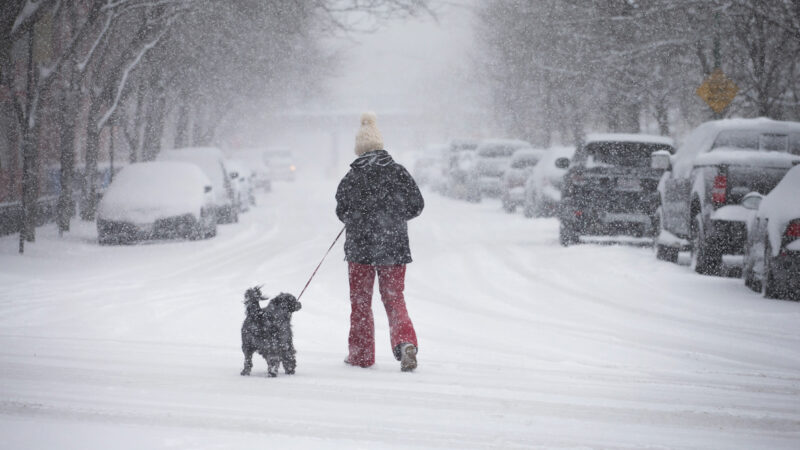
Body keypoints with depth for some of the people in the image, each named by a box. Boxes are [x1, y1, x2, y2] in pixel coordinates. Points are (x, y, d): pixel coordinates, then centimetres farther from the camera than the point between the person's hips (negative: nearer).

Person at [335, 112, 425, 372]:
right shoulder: (399, 173, -3)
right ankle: (405, 341, -16)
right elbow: (416, 206, 2)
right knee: (394, 299, 8)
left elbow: (342, 211, -3)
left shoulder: (352, 178, -9)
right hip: (394, 247, 2)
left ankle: (361, 354, 16)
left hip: (360, 246, -2)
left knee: (360, 301, 12)